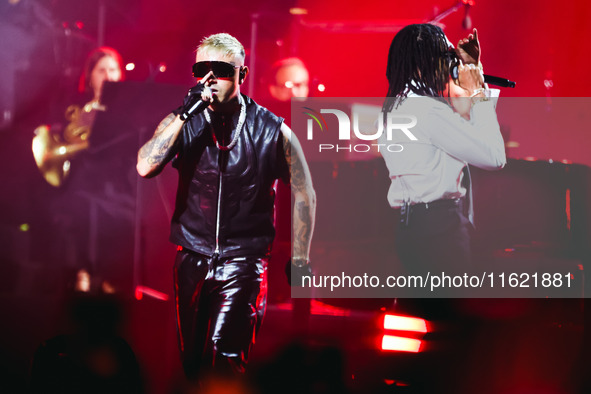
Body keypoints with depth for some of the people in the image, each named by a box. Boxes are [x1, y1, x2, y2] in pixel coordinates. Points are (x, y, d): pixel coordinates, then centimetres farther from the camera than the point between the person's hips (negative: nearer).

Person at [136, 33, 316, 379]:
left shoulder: (272, 130, -4)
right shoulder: (181, 123, 1)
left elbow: (304, 192, 5)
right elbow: (145, 167, -15)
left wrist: (300, 261, 3)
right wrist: (185, 114, -20)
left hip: (244, 261, -3)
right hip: (191, 259, 4)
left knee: (225, 357, -20)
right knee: (192, 361, 13)